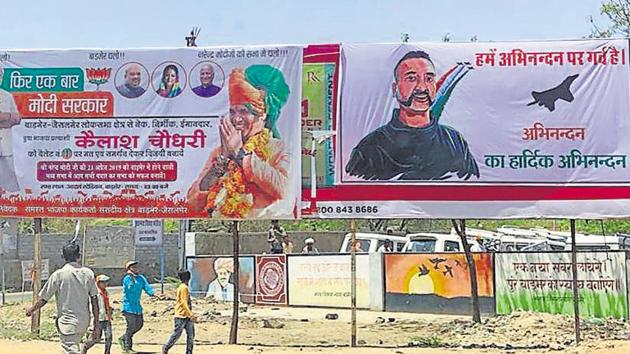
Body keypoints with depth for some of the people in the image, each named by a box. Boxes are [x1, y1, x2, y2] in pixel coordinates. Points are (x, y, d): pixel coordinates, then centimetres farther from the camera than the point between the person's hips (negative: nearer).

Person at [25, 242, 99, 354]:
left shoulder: (58, 275, -8)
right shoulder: (88, 273, 1)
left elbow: (43, 299, -2)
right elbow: (94, 299, 0)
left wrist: (31, 310, 17)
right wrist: (96, 323, 5)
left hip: (68, 322, -5)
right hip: (84, 321, 5)